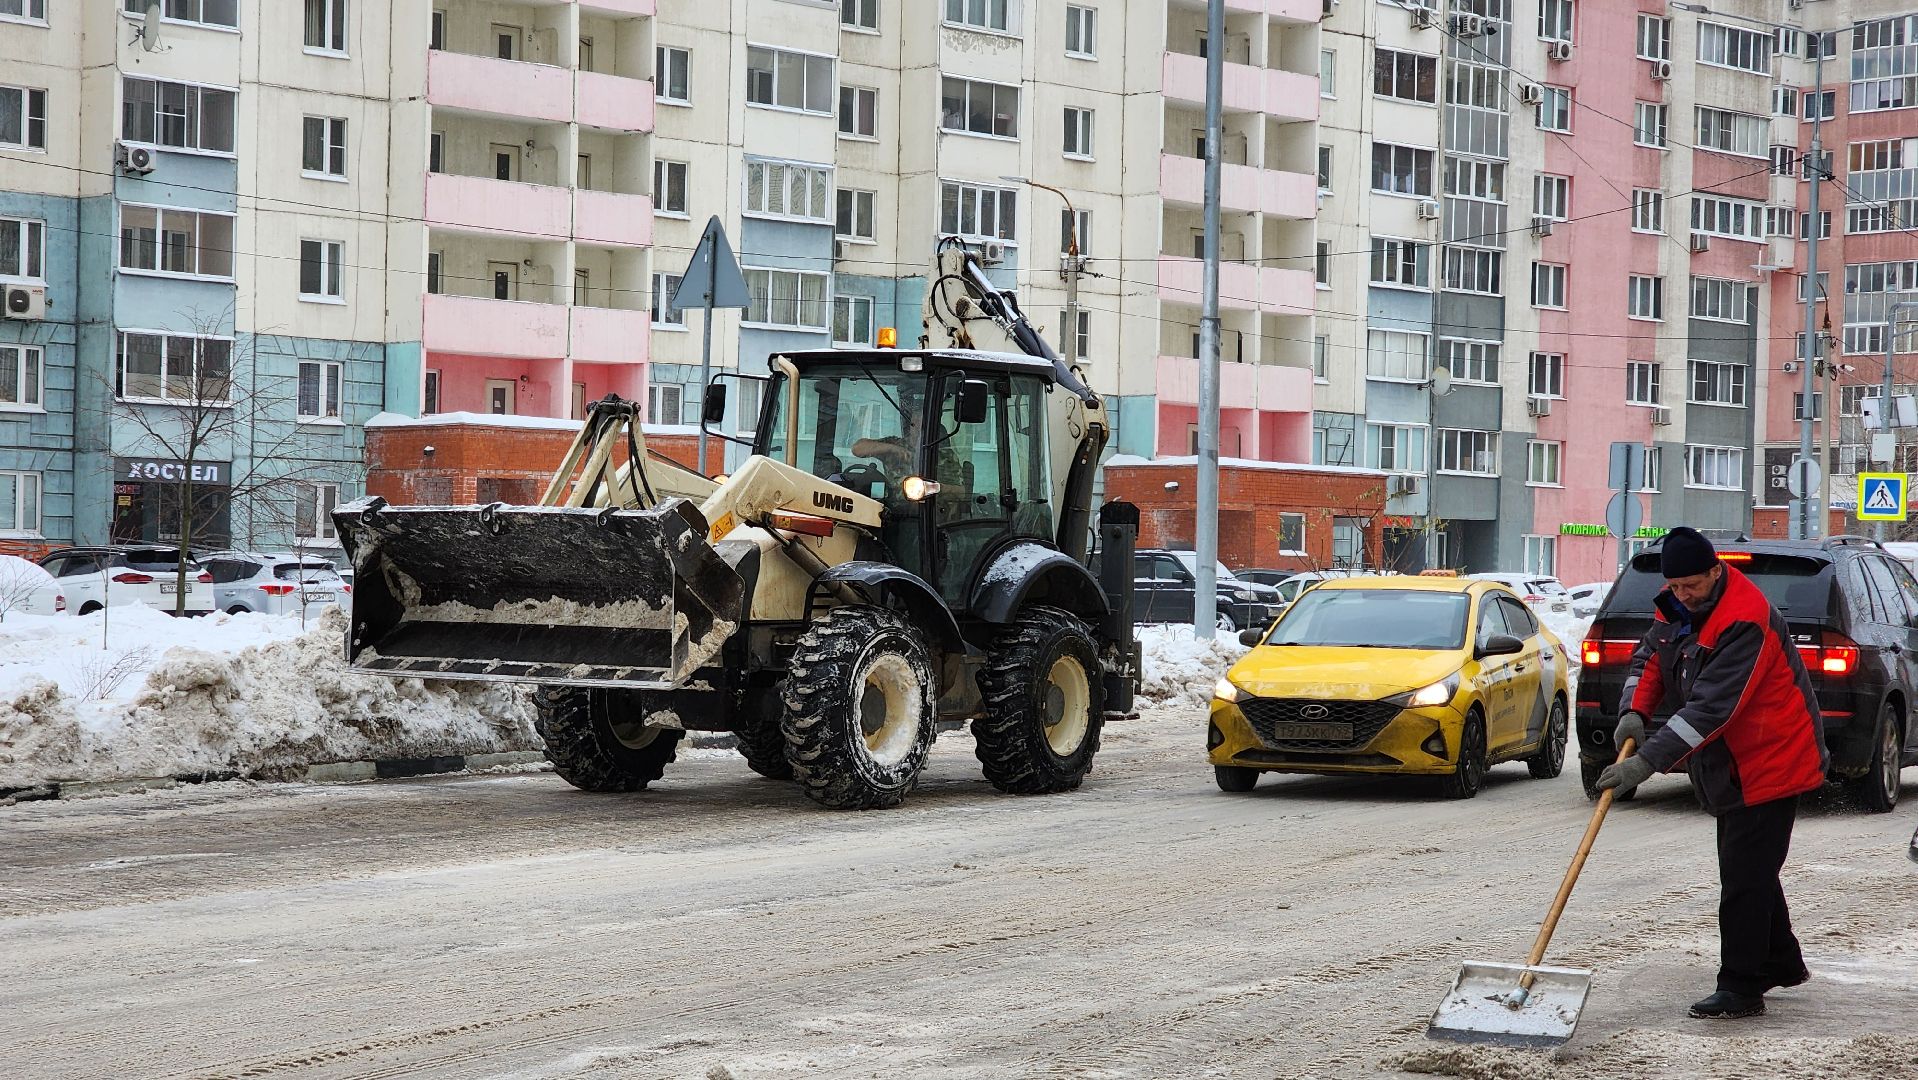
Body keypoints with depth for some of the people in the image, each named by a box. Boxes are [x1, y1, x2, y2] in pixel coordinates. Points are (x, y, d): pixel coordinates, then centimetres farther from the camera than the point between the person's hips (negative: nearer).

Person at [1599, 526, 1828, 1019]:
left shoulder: (1745, 622, -27)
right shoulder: (1677, 606, 2)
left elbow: (1711, 708, -33)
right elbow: (1650, 655, 15)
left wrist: (1648, 761, -35)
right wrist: (1634, 710, -6)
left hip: (1769, 762, -10)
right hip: (1733, 766, 10)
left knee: (1745, 875, -10)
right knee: (1751, 869, 19)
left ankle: (1741, 988, -5)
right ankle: (1781, 964, 34)